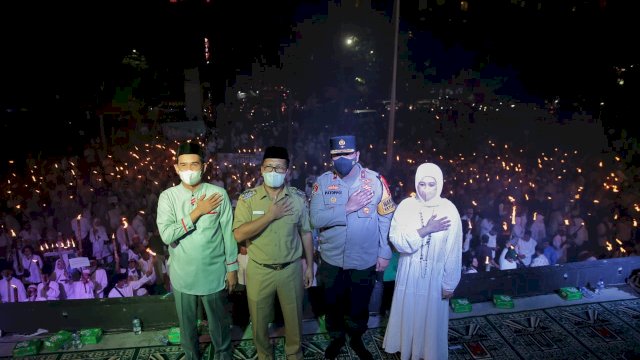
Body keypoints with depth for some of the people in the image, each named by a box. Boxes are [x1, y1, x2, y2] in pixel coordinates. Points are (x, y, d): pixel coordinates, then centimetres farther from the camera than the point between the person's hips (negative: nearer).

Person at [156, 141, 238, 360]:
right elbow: (166, 235, -19)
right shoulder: (168, 197, -8)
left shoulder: (218, 194, -10)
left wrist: (232, 268, -1)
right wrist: (197, 212, -21)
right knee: (187, 323, 20)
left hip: (214, 273, -1)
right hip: (182, 275, 1)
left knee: (219, 321, 19)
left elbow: (228, 233, -4)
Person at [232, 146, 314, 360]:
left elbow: (306, 233, 3)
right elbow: (239, 235, -20)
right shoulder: (247, 199, -10)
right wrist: (270, 215, -24)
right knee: (259, 319, 17)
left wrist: (310, 266, 4)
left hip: (291, 269, 1)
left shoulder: (299, 198, -6)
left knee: (294, 317, 18)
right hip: (259, 270, -1)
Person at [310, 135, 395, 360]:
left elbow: (386, 219, -8)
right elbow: (316, 219, -17)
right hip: (331, 260, 1)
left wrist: (384, 254, -8)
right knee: (332, 304, 21)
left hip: (365, 261, -1)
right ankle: (337, 337, 50)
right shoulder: (323, 182, -9)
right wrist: (347, 208, -25)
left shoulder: (376, 180, -12)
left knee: (360, 306, 20)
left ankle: (356, 339, 49)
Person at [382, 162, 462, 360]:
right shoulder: (406, 205, -9)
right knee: (408, 315, 16)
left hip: (435, 276, -1)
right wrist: (426, 230, -25)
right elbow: (396, 240, -17)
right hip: (409, 275, 1)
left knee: (431, 318, 14)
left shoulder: (449, 210, -12)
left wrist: (449, 284, -4)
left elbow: (453, 252, -7)